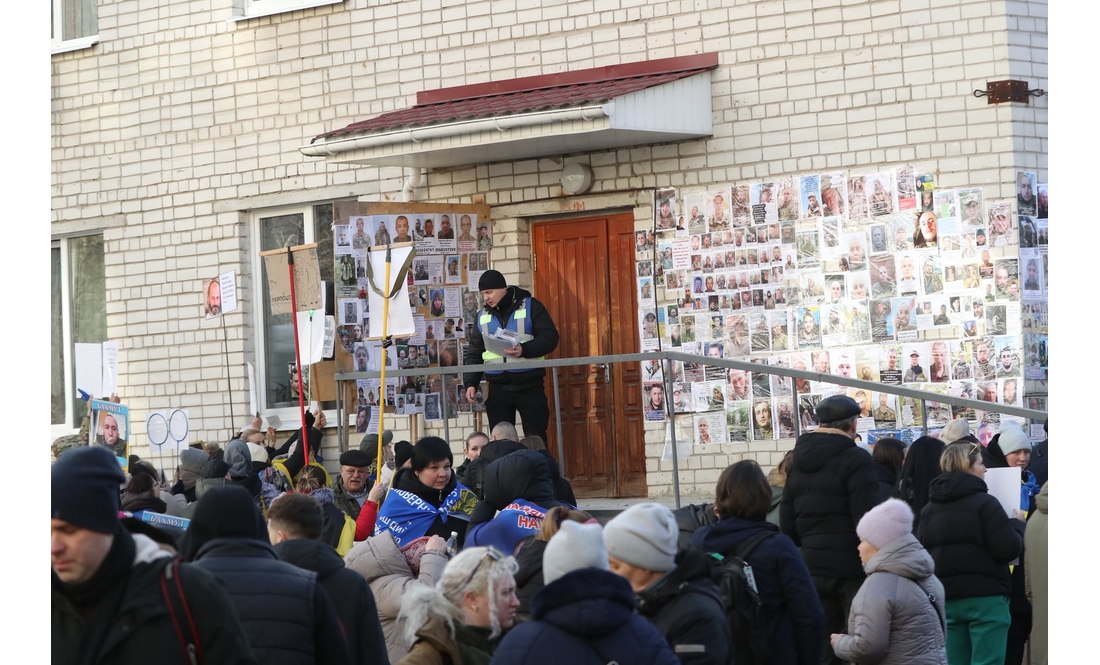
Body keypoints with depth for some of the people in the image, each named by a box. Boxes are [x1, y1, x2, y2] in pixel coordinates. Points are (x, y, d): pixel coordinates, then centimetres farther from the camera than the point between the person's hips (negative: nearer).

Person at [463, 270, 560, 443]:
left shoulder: (530, 306, -1)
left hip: (529, 386, -4)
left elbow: (550, 338, -8)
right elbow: (474, 353, 13)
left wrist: (525, 350, -24)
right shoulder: (483, 316, 12)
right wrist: (470, 383, -1)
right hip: (498, 388, 4)